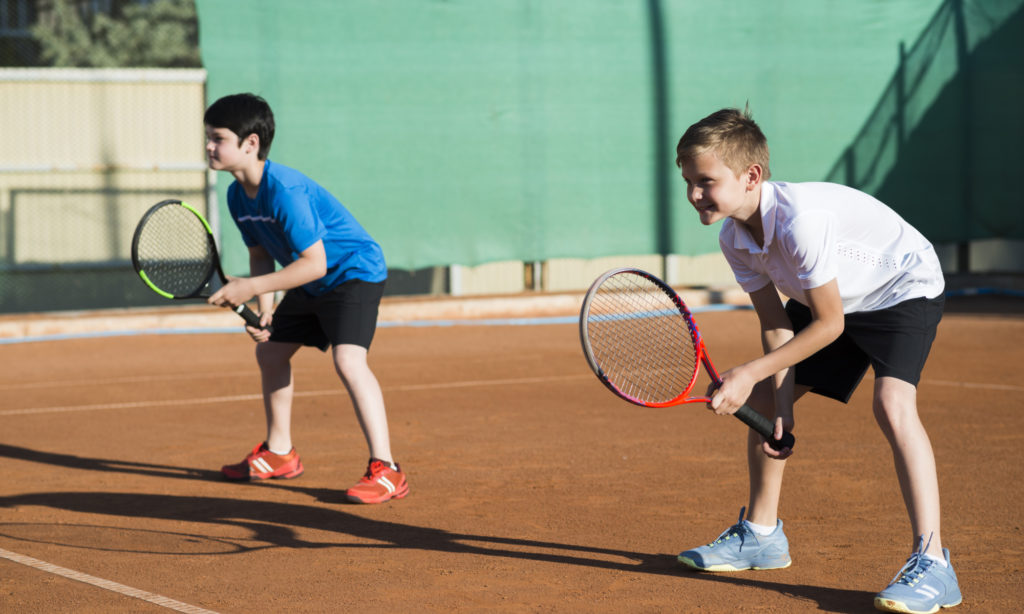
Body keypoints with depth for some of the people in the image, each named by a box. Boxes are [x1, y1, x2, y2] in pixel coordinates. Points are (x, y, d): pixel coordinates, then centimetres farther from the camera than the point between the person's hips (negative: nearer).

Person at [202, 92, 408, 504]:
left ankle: (385, 471, -27)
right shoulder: (238, 196, -3)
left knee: (347, 359, -27)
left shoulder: (284, 191, -31)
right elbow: (262, 256, 8)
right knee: (269, 351, 18)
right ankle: (279, 454, 36)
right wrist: (264, 310, -6)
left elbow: (314, 263, -31)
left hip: (353, 270, -10)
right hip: (311, 284, 10)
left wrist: (251, 288, -29)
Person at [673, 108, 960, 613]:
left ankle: (932, 564, -30)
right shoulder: (733, 239, -13)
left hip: (904, 288, -9)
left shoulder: (800, 219, -38)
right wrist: (781, 408, -14)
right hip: (834, 300, 9)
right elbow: (777, 326, -5)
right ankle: (761, 534, 27)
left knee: (891, 402, -30)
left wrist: (749, 373, -26)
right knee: (761, 398, 8)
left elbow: (828, 325, -29)